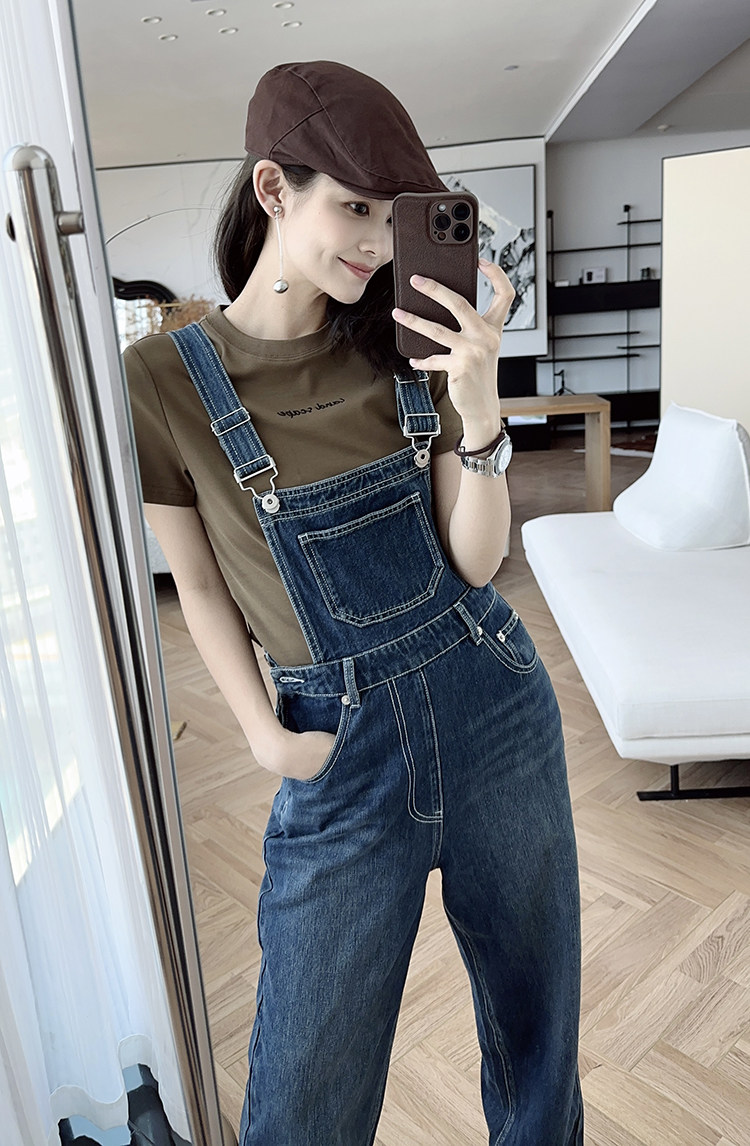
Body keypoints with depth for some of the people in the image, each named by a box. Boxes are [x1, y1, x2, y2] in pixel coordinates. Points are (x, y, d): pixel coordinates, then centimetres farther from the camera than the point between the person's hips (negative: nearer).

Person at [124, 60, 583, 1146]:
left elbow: (475, 561, -8)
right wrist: (267, 739, -6)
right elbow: (200, 586, 1)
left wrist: (477, 399, -21)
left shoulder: (407, 344, -3)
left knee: (537, 1022, 21)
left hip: (492, 705, 3)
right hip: (345, 750, -2)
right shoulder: (165, 378, -9)